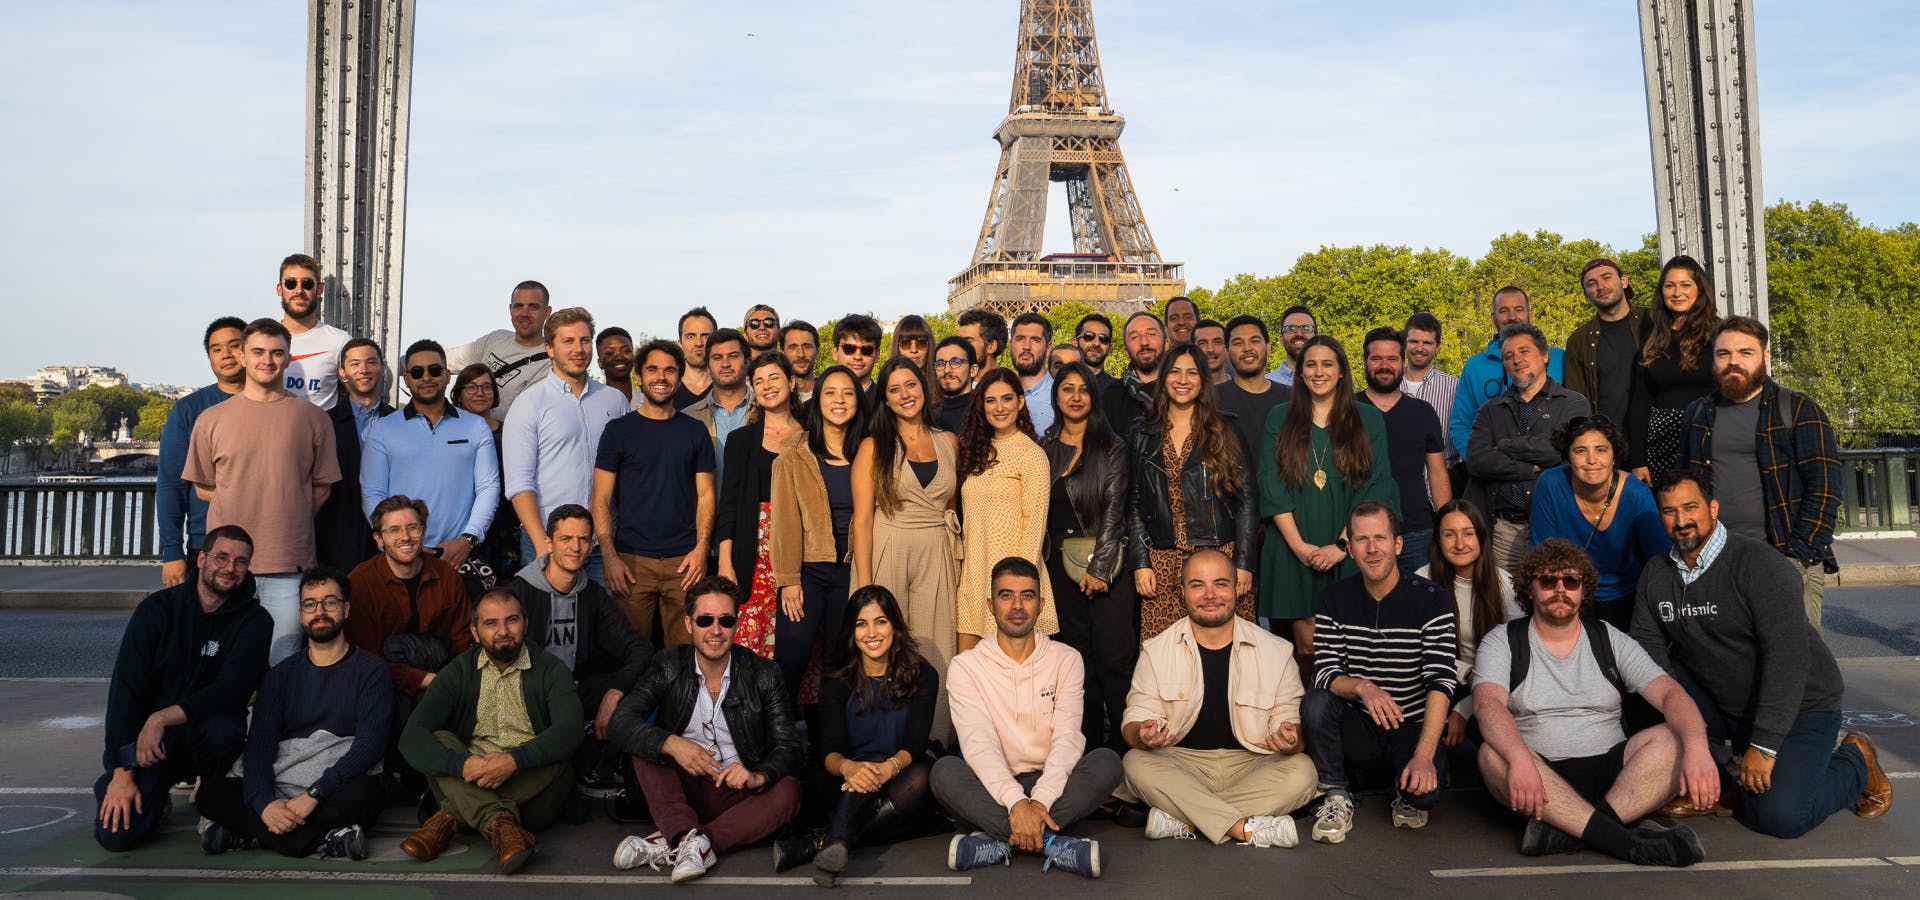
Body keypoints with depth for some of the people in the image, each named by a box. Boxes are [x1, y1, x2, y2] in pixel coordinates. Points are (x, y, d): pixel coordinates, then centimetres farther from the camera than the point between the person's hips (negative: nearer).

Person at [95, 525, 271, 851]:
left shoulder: (254, 621, -7)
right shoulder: (158, 608, -5)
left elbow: (231, 692, -16)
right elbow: (125, 690, -8)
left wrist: (161, 718, -26)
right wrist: (122, 773, -14)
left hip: (204, 729, 0)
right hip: (143, 738, 0)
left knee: (223, 729, -36)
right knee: (116, 833, -18)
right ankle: (157, 795, 18)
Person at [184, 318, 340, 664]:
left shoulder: (312, 418, 5)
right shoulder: (212, 419, 7)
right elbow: (203, 488, 15)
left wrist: (290, 519, 6)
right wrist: (242, 507, 6)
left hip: (289, 565, -1)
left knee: (283, 664, 3)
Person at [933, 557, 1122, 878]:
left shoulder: (1066, 660, 4)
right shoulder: (966, 666, 0)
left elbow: (1068, 739, -8)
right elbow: (978, 743, -14)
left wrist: (1040, 802, -27)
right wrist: (1016, 802, -32)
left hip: (1050, 783, 1)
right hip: (993, 788, -1)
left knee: (1107, 762, -26)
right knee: (945, 771, -31)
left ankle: (997, 841, -32)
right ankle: (1052, 843, -34)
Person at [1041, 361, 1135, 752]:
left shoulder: (1112, 447, 0)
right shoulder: (1045, 448, 12)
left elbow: (1114, 510, -6)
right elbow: (1039, 510, 14)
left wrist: (1100, 567, -12)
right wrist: (1040, 564, 8)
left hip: (1107, 564, -4)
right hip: (1061, 565, 4)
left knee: (1115, 660, -5)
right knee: (1077, 657, 7)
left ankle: (1123, 745, 3)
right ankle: (1089, 740, 15)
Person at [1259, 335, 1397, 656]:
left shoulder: (1368, 420, 7)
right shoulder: (1280, 419, 8)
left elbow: (1376, 488, -1)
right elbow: (1272, 487, 1)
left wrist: (1343, 544, -11)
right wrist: (1298, 545, -9)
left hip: (1351, 554, 0)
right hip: (1294, 552, 0)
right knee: (1307, 645, 0)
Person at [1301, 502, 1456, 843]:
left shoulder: (1431, 600, -9)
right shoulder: (1334, 599, 0)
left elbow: (1441, 682, -18)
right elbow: (1325, 674, -8)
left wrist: (1424, 755, -31)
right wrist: (1361, 687, -33)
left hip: (1414, 730, -2)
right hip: (1358, 730, 2)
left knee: (1425, 791, -31)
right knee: (1315, 702, -28)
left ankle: (1408, 796, 8)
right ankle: (1336, 798, -8)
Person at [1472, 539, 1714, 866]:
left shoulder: (1610, 640, 11)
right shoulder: (1502, 641, 2)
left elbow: (1669, 692, -2)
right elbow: (1488, 704, -16)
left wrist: (1696, 746, -24)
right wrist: (1520, 758, -36)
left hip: (1609, 771, 3)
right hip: (1536, 779, -2)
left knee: (1671, 740, -23)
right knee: (1493, 755, -33)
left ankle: (1566, 830, -34)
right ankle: (1626, 840, -38)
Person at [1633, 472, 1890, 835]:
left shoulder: (1758, 564, -19)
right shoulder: (1656, 574, 0)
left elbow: (1788, 654, -26)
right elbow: (1649, 649, -3)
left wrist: (1763, 746, -29)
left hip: (1798, 705, -5)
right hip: (1723, 706, 5)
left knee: (1780, 815, -21)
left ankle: (1854, 759, 10)